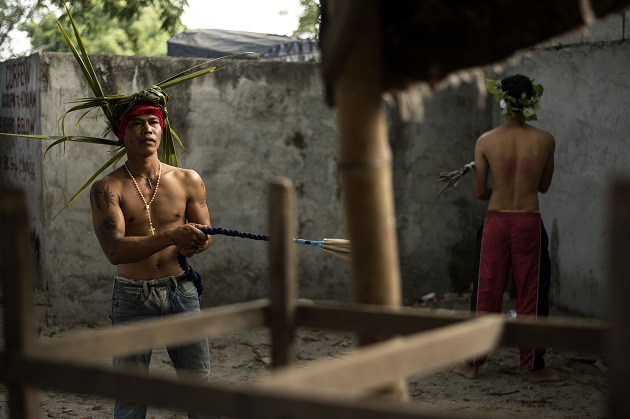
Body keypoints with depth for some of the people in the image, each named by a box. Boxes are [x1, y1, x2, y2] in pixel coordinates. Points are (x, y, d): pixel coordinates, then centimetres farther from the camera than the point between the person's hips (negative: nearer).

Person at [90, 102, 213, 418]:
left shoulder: (188, 180, 3)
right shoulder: (107, 188, -7)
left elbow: (205, 235, 8)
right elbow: (114, 251, -19)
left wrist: (193, 244, -17)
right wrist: (171, 237, -30)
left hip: (180, 291, 2)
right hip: (132, 297, -2)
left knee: (199, 383, 6)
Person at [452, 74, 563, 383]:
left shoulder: (485, 142, -6)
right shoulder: (545, 140, -5)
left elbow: (478, 192, -2)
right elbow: (544, 186, 8)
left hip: (496, 221, 0)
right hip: (529, 223, 0)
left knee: (487, 293, 10)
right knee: (531, 296, 9)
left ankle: (472, 363, 17)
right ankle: (534, 366, 15)